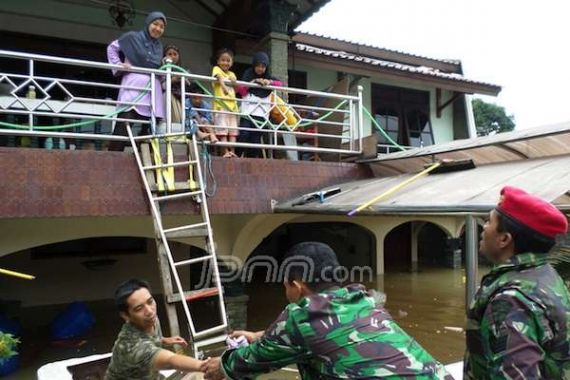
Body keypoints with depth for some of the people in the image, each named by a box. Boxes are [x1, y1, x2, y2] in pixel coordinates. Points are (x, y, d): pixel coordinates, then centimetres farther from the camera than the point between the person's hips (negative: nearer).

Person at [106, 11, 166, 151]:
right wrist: (118, 64, -1)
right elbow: (112, 47, 13)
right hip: (134, 84, -5)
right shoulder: (132, 37, 6)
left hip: (153, 87, 5)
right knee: (124, 122, -15)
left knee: (151, 126, 0)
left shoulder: (159, 46, 20)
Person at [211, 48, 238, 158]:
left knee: (233, 130, 2)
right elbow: (219, 78, -20)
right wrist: (224, 87, -41)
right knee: (222, 129, -8)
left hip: (232, 104, 6)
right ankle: (226, 152, -9)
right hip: (221, 104, -6)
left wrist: (234, 82, -5)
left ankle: (232, 151, 2)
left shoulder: (232, 74, 21)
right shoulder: (216, 69, 2)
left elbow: (236, 89, 18)